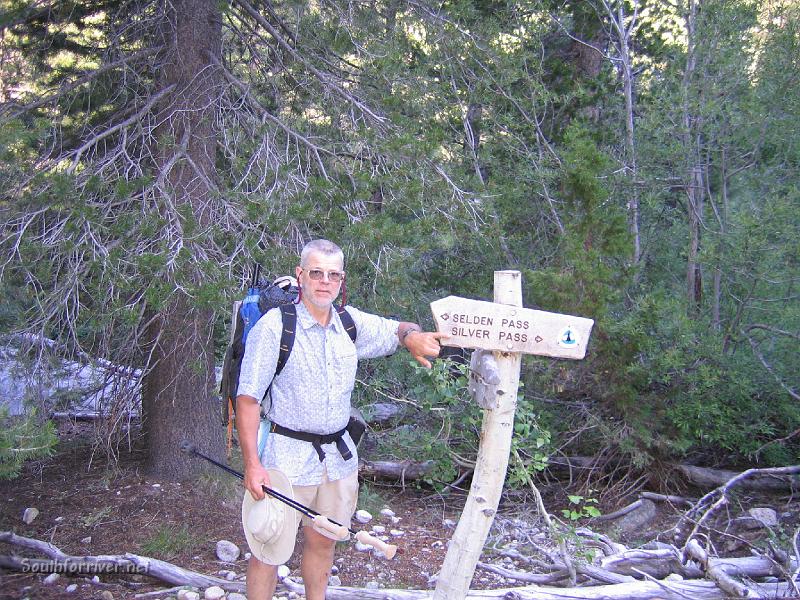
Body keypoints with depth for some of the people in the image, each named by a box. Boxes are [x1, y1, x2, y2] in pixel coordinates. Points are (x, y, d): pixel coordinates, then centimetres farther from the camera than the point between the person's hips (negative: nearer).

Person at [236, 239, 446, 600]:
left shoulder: (351, 323, 4)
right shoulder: (274, 326, -12)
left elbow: (398, 330, 17)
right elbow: (248, 398, -13)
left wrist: (413, 337, -10)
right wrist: (252, 464, -20)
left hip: (339, 456, 5)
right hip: (288, 455, -5)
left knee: (323, 542, 17)